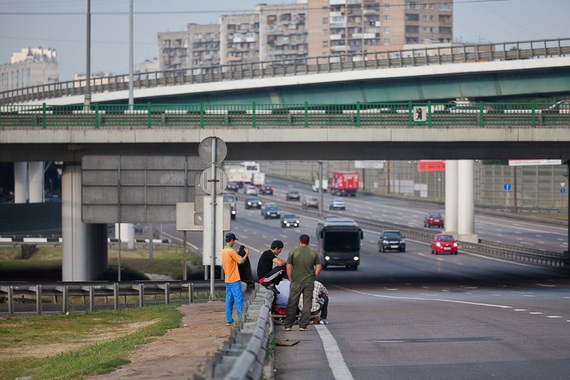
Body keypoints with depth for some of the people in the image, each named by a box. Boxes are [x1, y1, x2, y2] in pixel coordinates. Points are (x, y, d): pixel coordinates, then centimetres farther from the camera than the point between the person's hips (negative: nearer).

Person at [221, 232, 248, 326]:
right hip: (234, 280, -8)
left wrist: (237, 253, 18)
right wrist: (246, 253, 2)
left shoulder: (223, 251, 9)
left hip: (227, 280, 8)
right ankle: (241, 320, -7)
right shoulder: (231, 251, -17)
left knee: (229, 300, 10)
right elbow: (241, 261, -14)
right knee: (239, 300, -6)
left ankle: (228, 320, 11)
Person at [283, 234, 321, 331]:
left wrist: (291, 280, 5)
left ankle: (288, 325, 9)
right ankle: (303, 325, 2)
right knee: (307, 304, 6)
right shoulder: (314, 252, 4)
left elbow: (288, 268, -4)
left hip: (296, 282, -1)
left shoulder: (293, 252, -2)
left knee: (292, 304, 7)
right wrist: (313, 279, 11)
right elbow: (318, 268, 1)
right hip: (309, 282, 1)